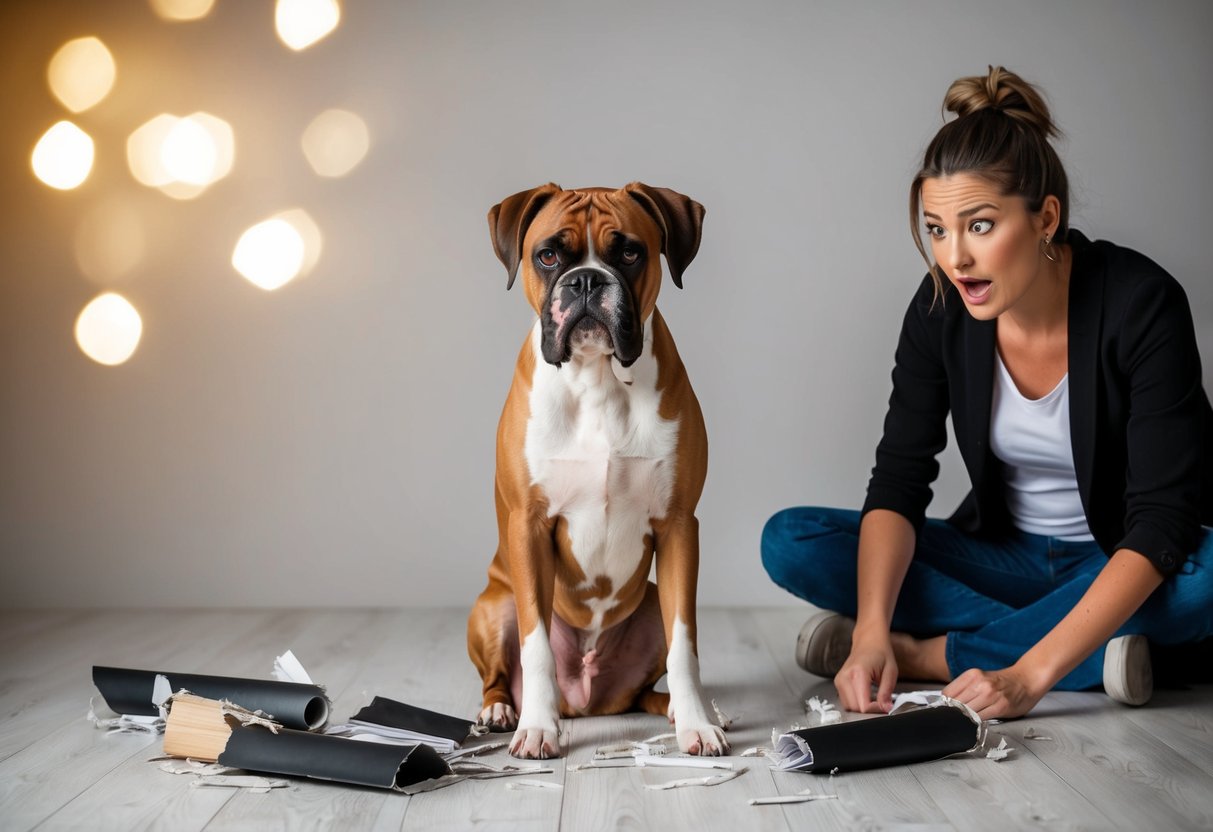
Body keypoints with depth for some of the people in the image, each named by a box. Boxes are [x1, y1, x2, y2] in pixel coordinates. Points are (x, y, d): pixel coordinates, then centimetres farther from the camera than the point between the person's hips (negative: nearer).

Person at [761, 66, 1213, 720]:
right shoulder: (941, 309, -12)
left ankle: (930, 654, -22)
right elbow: (897, 482, -13)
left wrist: (1029, 676, -38)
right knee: (789, 542, -15)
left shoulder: (1139, 304, -24)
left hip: (1123, 566, -3)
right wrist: (872, 628, -31)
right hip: (1006, 554, 4)